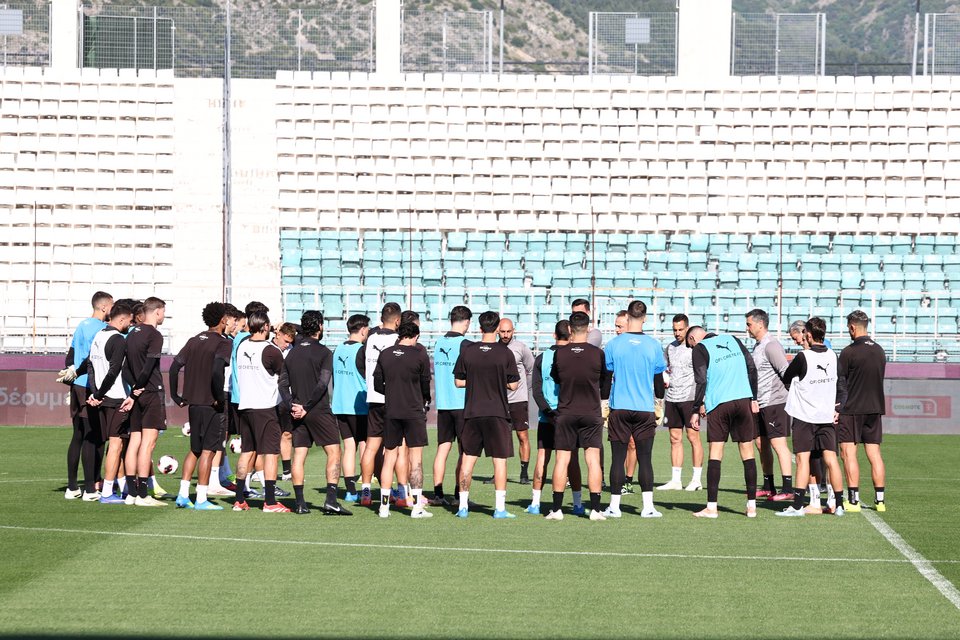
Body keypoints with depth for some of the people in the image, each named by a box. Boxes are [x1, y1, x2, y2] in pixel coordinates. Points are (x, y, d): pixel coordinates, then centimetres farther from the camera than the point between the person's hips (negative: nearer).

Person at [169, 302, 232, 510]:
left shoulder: (195, 340, 11)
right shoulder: (223, 343, -10)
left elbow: (175, 366, 7)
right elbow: (217, 371, -25)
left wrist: (176, 396, 12)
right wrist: (220, 398, -15)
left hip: (193, 402, 7)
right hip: (211, 405, -7)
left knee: (195, 449, 17)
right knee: (208, 450, -2)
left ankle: (183, 495, 11)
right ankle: (201, 499, -3)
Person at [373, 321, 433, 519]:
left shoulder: (385, 354, 3)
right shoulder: (420, 354, -7)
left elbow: (377, 385, 7)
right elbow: (426, 384, -1)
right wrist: (426, 400, 18)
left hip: (391, 412, 3)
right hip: (414, 412, -3)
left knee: (389, 457, 9)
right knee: (416, 458, 0)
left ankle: (384, 505, 10)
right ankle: (417, 506, -2)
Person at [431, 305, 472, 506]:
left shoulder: (438, 343, 9)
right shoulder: (465, 344, -10)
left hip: (442, 404, 6)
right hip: (462, 404, -6)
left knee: (443, 448, 7)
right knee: (465, 452, 1)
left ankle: (438, 493, 4)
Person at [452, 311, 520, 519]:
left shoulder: (467, 351, -1)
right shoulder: (505, 353, -7)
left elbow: (459, 382, 5)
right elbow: (513, 385, -3)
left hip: (472, 412, 2)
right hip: (497, 413, -2)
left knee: (468, 458, 10)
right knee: (500, 459, 1)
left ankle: (463, 505, 12)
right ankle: (500, 507, -3)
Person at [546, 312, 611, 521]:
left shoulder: (560, 353, -6)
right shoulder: (597, 353, -7)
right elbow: (605, 385, 4)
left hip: (565, 413, 1)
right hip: (591, 413, -1)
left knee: (562, 460, 5)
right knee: (593, 459, 2)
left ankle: (556, 509, 4)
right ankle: (595, 509, -2)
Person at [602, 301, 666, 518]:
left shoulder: (614, 344, -3)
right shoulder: (653, 345, -1)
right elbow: (659, 380, 8)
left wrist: (604, 402, 20)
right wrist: (658, 396, 27)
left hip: (619, 409, 0)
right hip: (645, 410, 0)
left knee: (618, 458, 2)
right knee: (645, 458, 3)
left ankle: (614, 505, 3)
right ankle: (648, 506, 0)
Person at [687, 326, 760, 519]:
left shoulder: (700, 349, 1)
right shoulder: (733, 340, 14)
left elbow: (701, 381, -7)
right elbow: (752, 368, 10)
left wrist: (696, 411, -2)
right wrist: (754, 399, 13)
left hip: (718, 405, -3)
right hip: (743, 400, 3)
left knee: (715, 453, 1)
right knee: (747, 452, 7)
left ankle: (711, 507, -4)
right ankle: (751, 506, 7)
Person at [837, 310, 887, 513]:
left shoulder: (848, 352, -11)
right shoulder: (879, 351, 8)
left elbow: (840, 383, -8)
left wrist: (838, 409, -3)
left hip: (852, 409, -6)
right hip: (875, 408, 6)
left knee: (848, 453, -3)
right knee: (874, 454, 8)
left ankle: (853, 500, -7)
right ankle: (880, 499, 7)